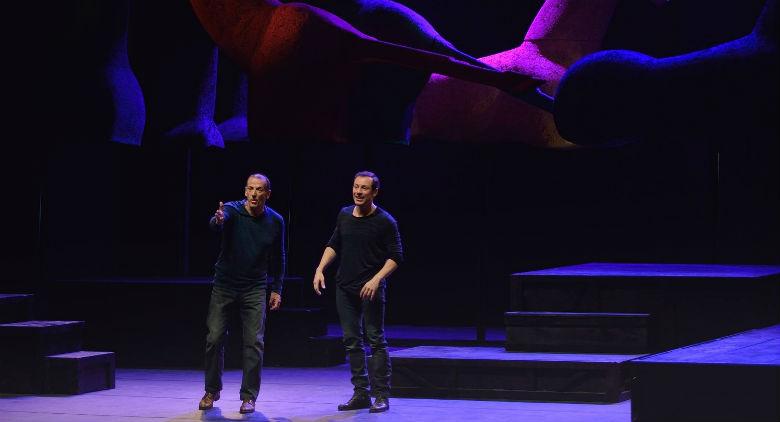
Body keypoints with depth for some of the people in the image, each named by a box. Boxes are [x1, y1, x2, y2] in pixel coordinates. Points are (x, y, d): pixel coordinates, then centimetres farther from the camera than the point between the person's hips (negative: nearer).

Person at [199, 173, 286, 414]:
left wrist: (276, 289, 6)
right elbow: (216, 223, -37)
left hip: (254, 289, 1)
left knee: (254, 342, -6)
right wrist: (217, 220, -61)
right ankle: (212, 392, 17)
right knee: (214, 339, -1)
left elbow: (278, 258, 8)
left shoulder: (275, 222, -4)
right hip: (224, 284, -1)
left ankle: (249, 396, 4)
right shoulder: (232, 210, -13)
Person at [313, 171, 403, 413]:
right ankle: (361, 394, 12)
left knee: (376, 340, -5)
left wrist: (377, 279, -20)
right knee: (352, 341, 6)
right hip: (345, 288, 6)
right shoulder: (344, 215, 8)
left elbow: (396, 256, -8)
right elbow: (334, 245, 20)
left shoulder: (385, 221, -8)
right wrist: (320, 269, 7)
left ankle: (381, 396, -2)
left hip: (370, 289, -6)